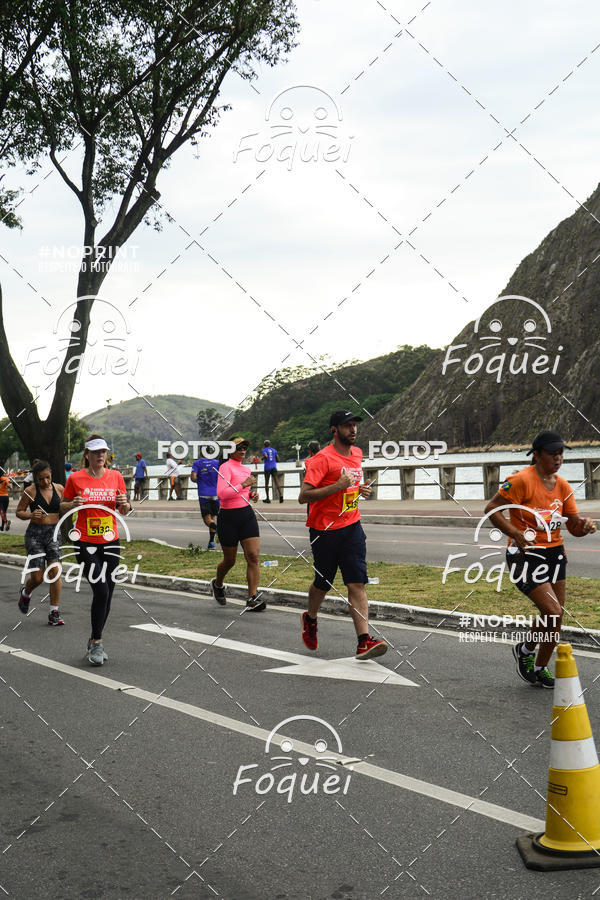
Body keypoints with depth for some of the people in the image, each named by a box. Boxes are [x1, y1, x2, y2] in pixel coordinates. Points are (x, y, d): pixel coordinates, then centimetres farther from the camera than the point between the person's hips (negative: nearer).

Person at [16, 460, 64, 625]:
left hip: (54, 533, 2)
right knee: (37, 577, -2)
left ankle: (54, 613, -2)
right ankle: (25, 593, 35)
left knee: (55, 572, -10)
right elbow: (19, 512, 1)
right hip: (35, 534, -2)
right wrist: (31, 515, -18)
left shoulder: (59, 489, 5)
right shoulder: (30, 491, -5)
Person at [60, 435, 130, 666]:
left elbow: (124, 510, 13)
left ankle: (95, 642, 23)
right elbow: (62, 507, 7)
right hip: (85, 543, -3)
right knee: (101, 591, -14)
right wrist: (73, 504, -14)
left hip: (110, 542, 3)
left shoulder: (116, 476, 5)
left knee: (107, 594, 7)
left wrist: (125, 504, -10)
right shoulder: (76, 478, -3)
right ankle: (96, 643, 1)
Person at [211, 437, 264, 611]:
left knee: (253, 557, -9)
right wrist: (244, 484, -25)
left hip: (247, 514, 6)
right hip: (228, 517, -6)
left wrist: (252, 494, 10)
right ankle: (217, 584, 39)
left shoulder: (246, 469, 13)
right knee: (229, 561, 8)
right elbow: (221, 493, -23)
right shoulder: (225, 467, -10)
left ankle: (252, 598, -8)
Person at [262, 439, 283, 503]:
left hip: (267, 467, -3)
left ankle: (268, 498, 9)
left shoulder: (263, 450, 1)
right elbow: (277, 459, 11)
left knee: (266, 483, 8)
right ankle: (280, 494, -31)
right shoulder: (274, 450, 13)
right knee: (276, 482, -8)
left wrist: (262, 458, 2)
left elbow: (265, 456, -19)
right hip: (274, 467, 3)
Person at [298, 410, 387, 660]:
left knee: (357, 584, -7)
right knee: (322, 584, 11)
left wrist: (359, 489, 9)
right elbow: (303, 496, -20)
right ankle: (310, 619, 40)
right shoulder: (323, 458, -14)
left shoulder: (357, 453, 10)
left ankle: (364, 641, -13)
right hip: (324, 529, -5)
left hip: (352, 527, 5)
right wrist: (338, 486, -26)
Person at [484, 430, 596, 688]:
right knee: (553, 611, -15)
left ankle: (540, 669, 29)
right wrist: (517, 534, -25)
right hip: (525, 555, -7)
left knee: (556, 615, 9)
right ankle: (525, 650, 13)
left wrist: (585, 525, -14)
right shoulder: (522, 480, -14)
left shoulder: (563, 486, 7)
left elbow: (574, 528, 10)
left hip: (554, 553, 7)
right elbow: (491, 509, -15)